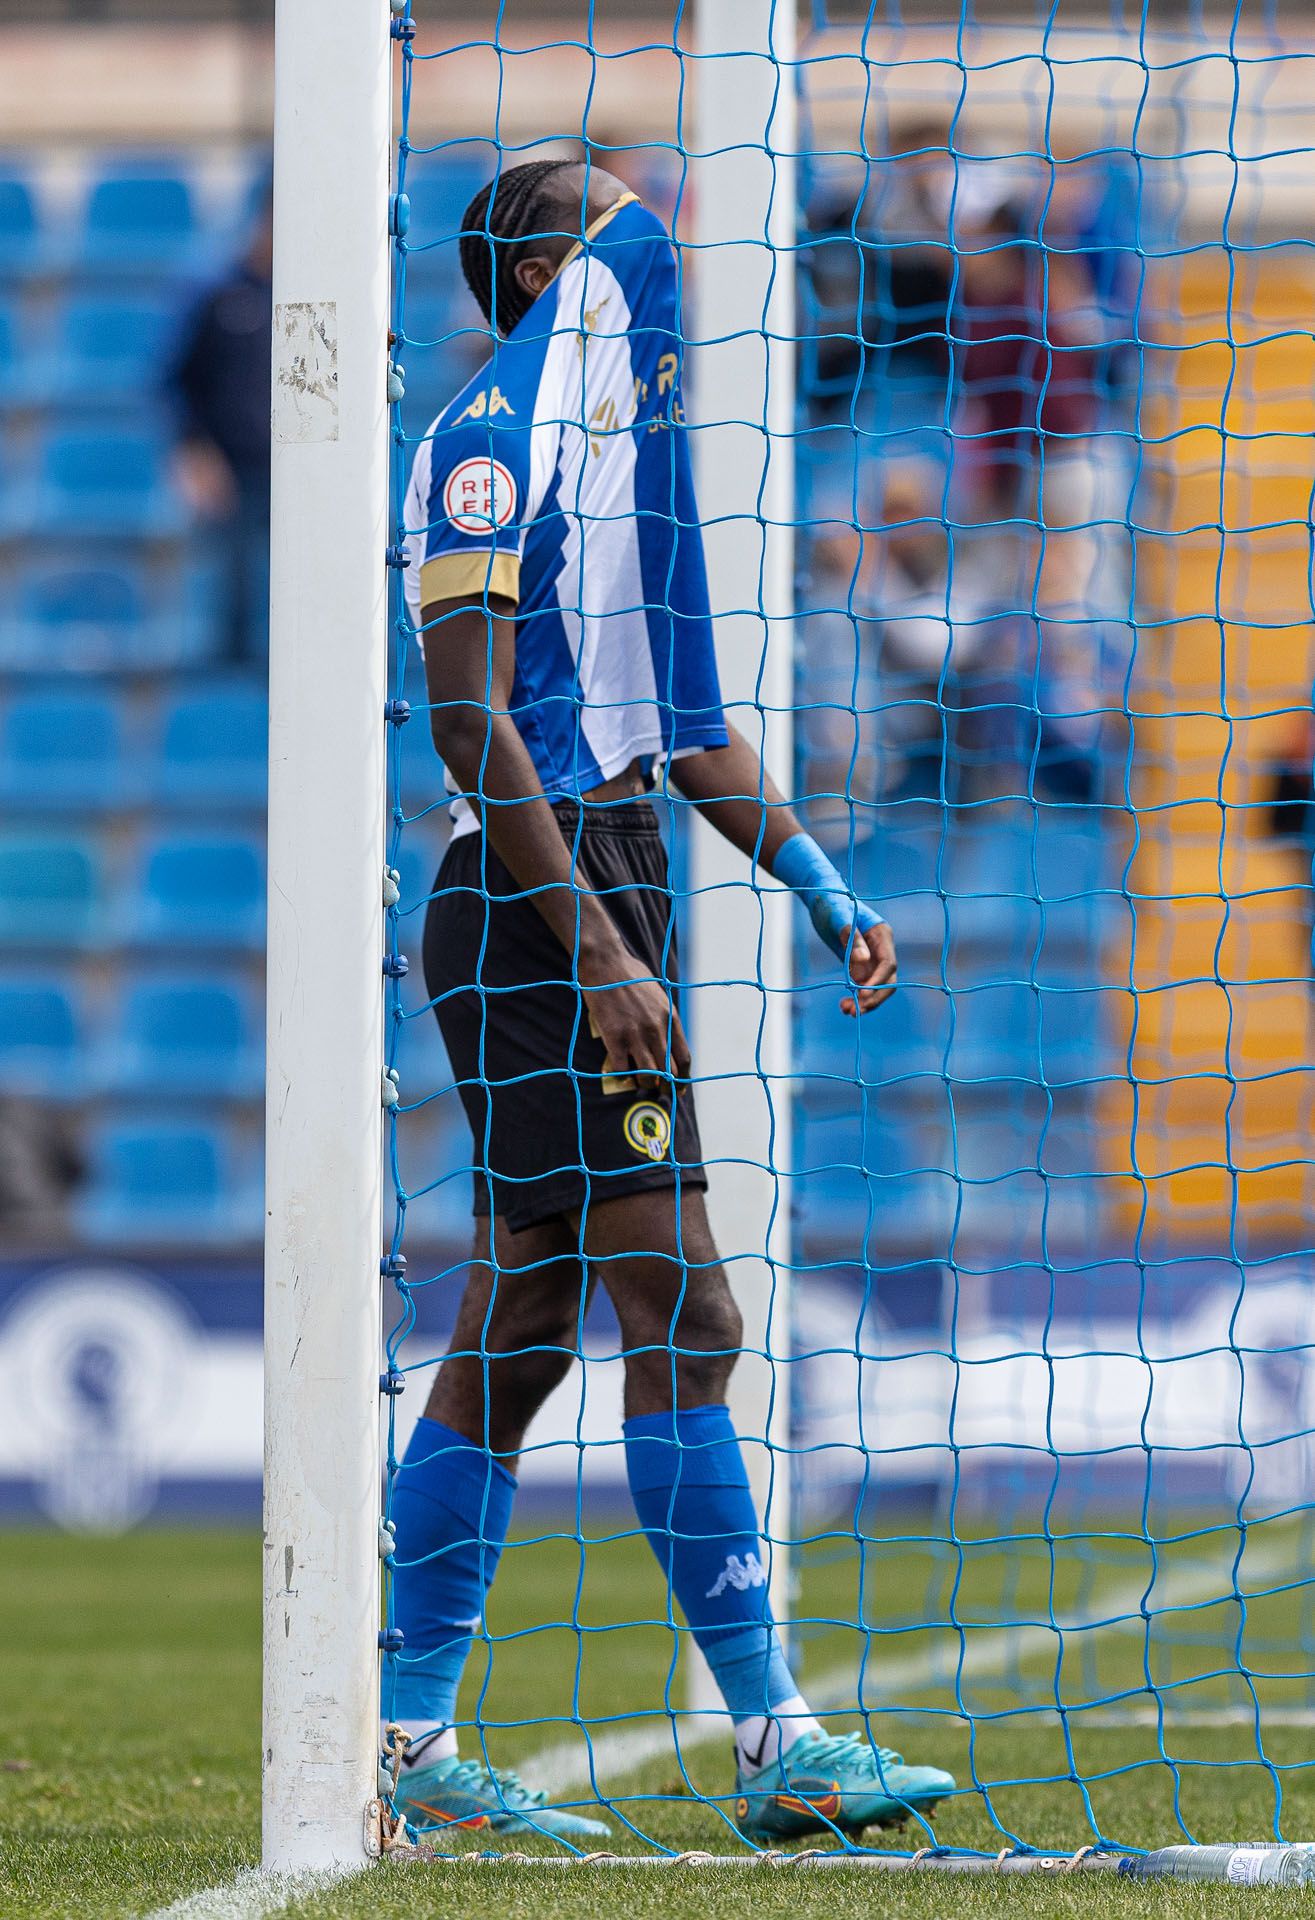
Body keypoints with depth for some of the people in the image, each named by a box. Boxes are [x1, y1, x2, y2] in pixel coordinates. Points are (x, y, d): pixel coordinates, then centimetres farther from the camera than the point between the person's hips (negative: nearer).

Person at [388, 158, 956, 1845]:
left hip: (605, 907, 10)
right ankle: (776, 1743, -13)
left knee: (519, 1332, 9)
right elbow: (471, 717, -17)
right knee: (680, 1312, -12)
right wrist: (596, 948, -21)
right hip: (533, 906, -10)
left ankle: (410, 1747, 12)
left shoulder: (619, 441, 18)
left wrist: (824, 890, 17)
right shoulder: (489, 441, -10)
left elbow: (673, 714, 25)